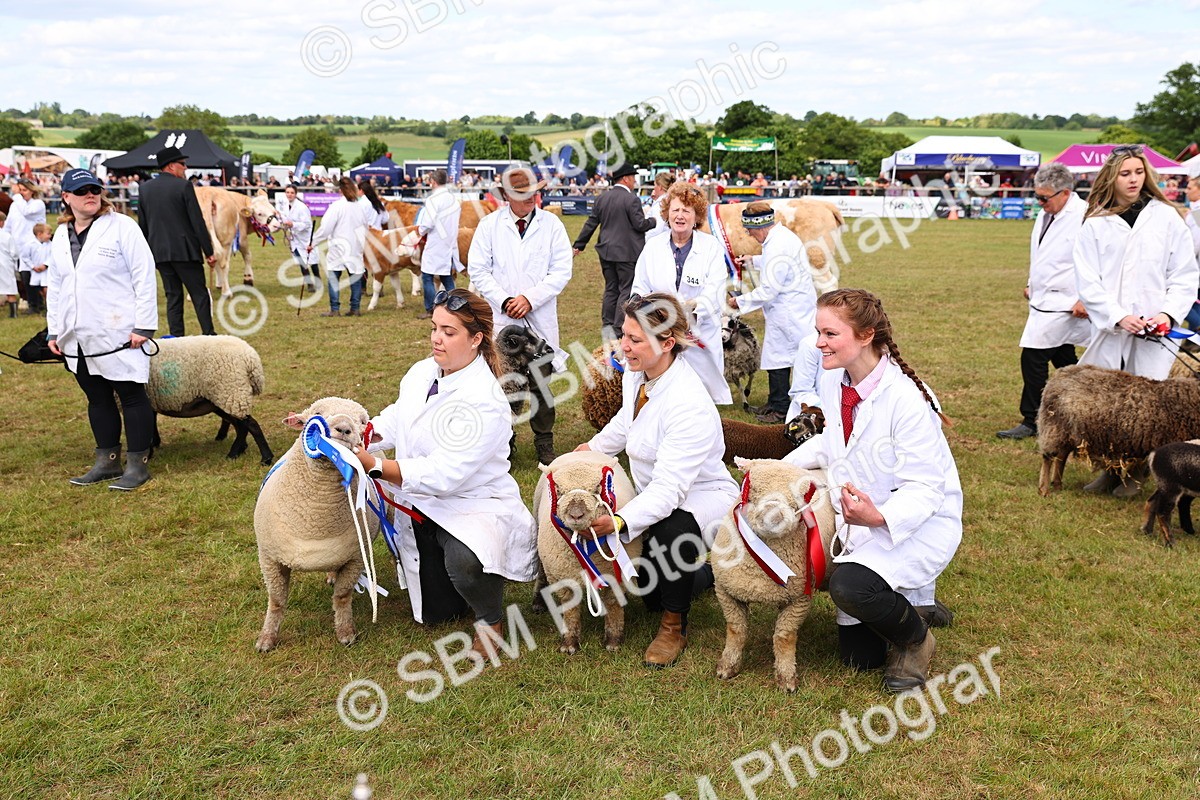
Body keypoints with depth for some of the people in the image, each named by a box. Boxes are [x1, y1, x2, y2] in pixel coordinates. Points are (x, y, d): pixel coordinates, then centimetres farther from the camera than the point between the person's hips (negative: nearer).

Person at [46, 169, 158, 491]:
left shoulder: (122, 227, -5)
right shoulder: (61, 235, 13)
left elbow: (144, 277, -10)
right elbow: (55, 286, 19)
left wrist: (143, 325, -14)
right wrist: (54, 329, 15)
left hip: (119, 333, -6)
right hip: (79, 337, 6)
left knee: (132, 396, 0)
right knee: (97, 399, 13)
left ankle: (137, 464, 7)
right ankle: (107, 462, 23)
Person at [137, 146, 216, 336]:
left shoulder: (145, 188, 9)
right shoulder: (184, 186, -9)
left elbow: (142, 225, 13)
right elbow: (198, 222, -11)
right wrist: (209, 252, -6)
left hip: (159, 252, 6)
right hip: (184, 251, -6)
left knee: (173, 296, 11)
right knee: (200, 295, 1)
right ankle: (208, 335, 1)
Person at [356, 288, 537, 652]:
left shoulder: (485, 404, -28)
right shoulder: (422, 372, -4)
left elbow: (441, 475, -31)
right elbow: (393, 422, 7)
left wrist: (371, 464, -30)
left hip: (474, 505, -7)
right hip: (423, 509, 7)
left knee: (462, 561, -40)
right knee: (434, 613, 15)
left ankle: (489, 617, -8)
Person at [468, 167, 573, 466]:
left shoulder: (551, 224, 2)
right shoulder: (489, 225, 3)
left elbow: (561, 271, -2)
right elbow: (478, 270, 1)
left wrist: (530, 299, -11)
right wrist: (504, 301, -9)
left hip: (541, 319, 0)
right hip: (501, 318, 0)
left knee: (540, 382, 5)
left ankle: (544, 444, 19)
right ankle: (504, 443, 19)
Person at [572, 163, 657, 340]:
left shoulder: (601, 198, 6)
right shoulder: (632, 199, -13)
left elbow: (591, 223, 8)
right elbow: (640, 224, -14)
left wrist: (579, 245, 14)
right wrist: (654, 221, 5)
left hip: (607, 252, 6)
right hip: (627, 252, -6)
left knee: (611, 289, 14)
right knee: (626, 290, 1)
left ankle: (607, 328, 16)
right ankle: (619, 330, -1)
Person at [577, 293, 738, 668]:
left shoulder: (690, 405, -33)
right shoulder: (635, 374, -8)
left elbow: (669, 488, -38)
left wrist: (619, 522, -49)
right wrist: (593, 447, 30)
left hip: (702, 496, -8)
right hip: (654, 493, 8)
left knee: (671, 528, -39)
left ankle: (674, 626, -15)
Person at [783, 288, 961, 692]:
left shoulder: (905, 397, -27)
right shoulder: (832, 382, -5)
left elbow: (924, 489, -26)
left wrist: (880, 517, -44)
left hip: (918, 521, -7)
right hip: (861, 521, 7)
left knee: (849, 586, -35)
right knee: (856, 655, 9)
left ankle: (915, 638, -1)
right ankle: (909, 602, 38)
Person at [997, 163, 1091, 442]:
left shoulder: (1084, 217, -18)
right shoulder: (1045, 214, 11)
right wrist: (1032, 283, 20)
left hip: (1062, 304, -10)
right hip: (1043, 300, 10)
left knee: (1033, 358, -12)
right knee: (1063, 360, 17)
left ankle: (1030, 421, -3)